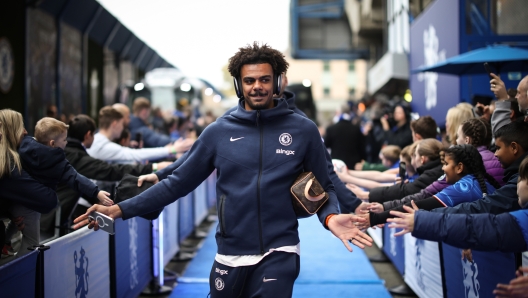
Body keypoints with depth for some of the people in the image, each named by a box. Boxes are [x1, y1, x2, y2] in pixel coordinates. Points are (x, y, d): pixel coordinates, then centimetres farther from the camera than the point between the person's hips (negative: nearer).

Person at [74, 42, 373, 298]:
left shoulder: (303, 130, 0)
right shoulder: (219, 132, 2)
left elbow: (323, 187, 6)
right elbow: (178, 183, 5)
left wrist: (331, 217, -16)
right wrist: (120, 210, -2)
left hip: (279, 255, -2)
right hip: (230, 256, 2)